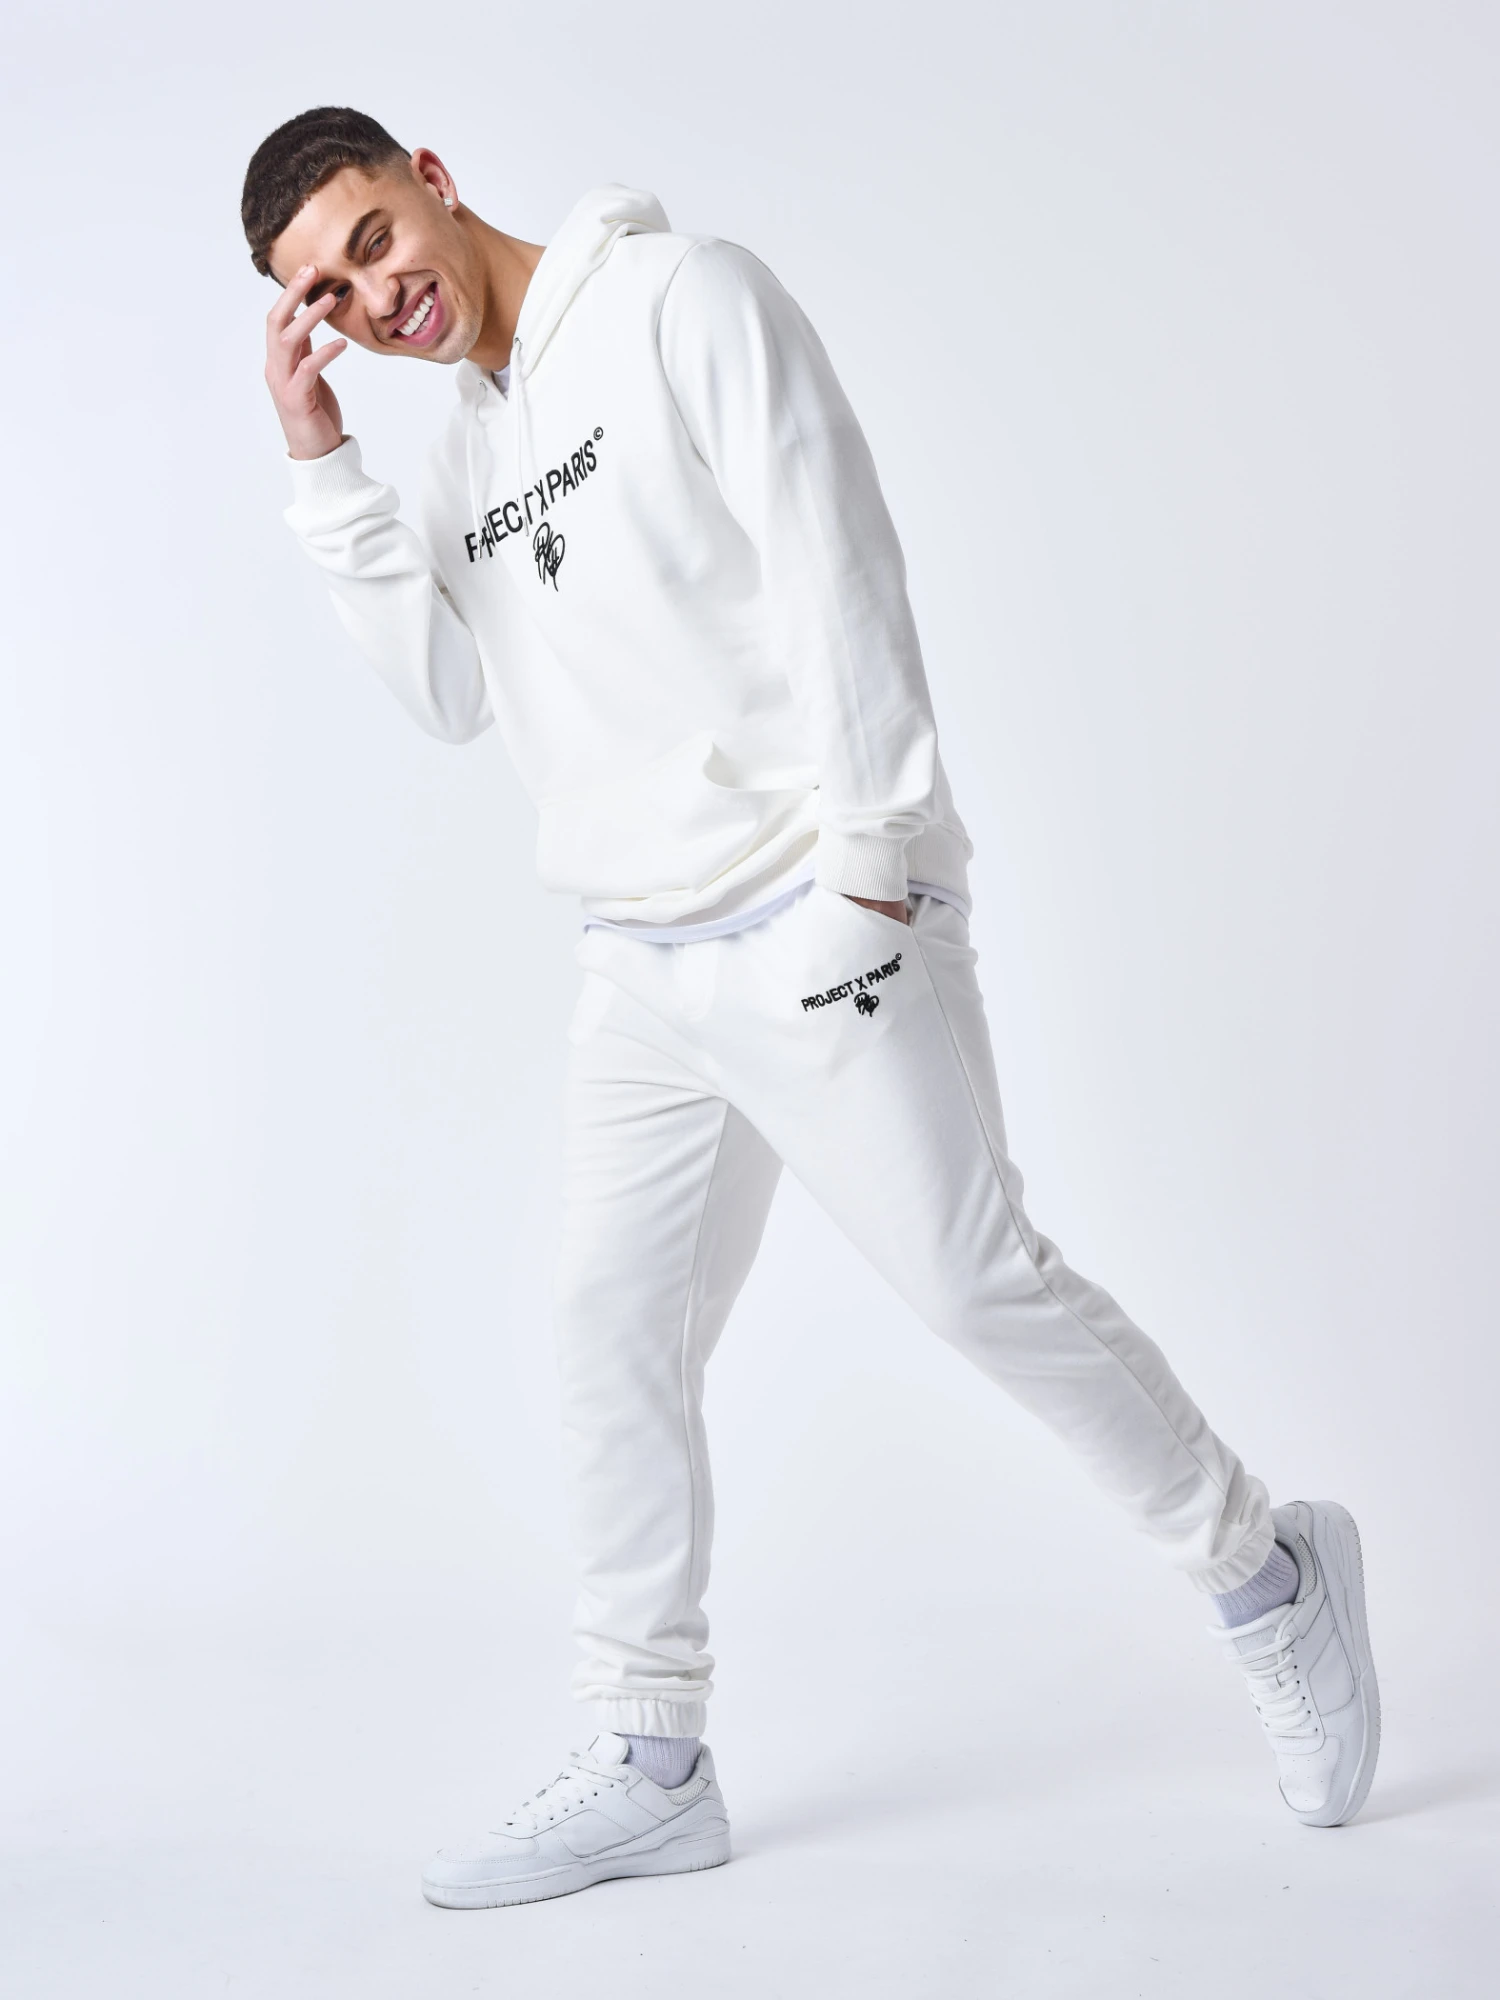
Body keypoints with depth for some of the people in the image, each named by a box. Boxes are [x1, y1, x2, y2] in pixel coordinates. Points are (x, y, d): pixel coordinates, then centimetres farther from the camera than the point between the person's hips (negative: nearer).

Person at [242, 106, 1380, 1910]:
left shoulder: (682, 301, -5)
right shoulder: (469, 453, 18)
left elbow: (832, 563, -13)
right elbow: (449, 691, 7)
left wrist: (869, 854, -17)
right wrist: (324, 468, 2)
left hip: (813, 918, -7)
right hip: (638, 965, 7)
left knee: (973, 1276, -7)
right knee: (614, 1328, 6)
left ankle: (1265, 1575, 14)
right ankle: (650, 1762, 16)